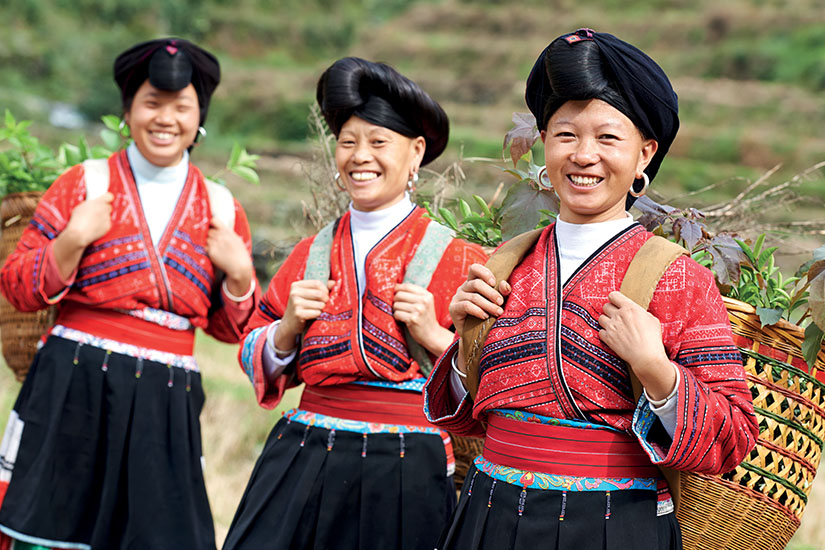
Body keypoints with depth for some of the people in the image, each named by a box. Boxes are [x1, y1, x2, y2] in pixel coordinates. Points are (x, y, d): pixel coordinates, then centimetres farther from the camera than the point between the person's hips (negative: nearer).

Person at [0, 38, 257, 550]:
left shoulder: (220, 208, 11)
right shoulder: (86, 183, 4)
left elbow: (230, 327, 17)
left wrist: (239, 275, -2)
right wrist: (73, 240, -12)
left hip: (166, 405, 2)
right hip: (74, 391, -2)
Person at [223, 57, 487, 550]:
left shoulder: (456, 260, 0)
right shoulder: (313, 254, 13)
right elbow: (261, 363, 19)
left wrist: (435, 337, -13)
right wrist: (289, 327, 0)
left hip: (406, 477, -3)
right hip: (304, 466, 3)